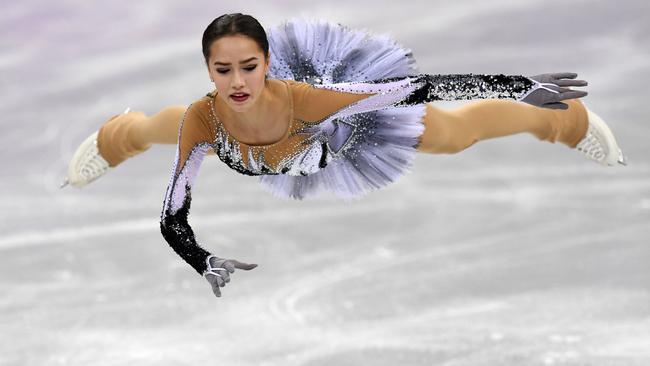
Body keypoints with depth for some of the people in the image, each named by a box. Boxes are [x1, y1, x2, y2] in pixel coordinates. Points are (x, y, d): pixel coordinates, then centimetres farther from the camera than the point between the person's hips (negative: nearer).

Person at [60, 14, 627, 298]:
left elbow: (418, 87, -44)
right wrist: (205, 263, -51)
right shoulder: (202, 119, -40)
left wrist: (530, 86, -43)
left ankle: (575, 119, 52)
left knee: (458, 131, 20)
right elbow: (173, 221, -31)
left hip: (345, 128, -2)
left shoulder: (300, 97, -48)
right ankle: (109, 137, 71)